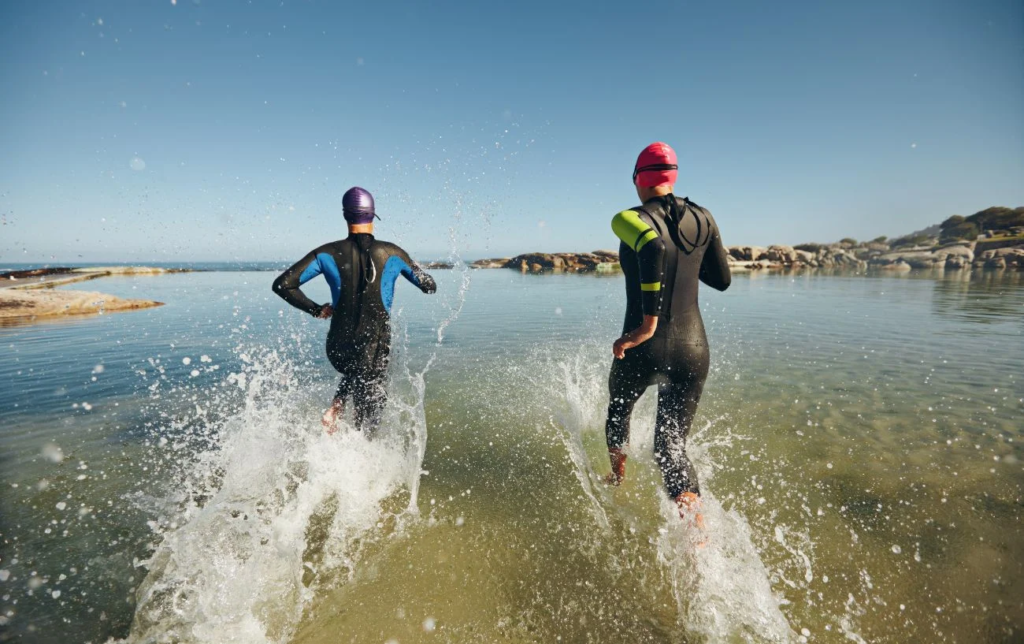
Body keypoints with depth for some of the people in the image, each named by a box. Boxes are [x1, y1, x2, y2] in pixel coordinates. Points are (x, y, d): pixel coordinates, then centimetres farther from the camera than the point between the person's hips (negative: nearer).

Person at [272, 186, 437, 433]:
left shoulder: (328, 253, -3)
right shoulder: (392, 254, -6)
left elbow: (282, 284, -5)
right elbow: (429, 287, 4)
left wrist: (316, 309, 8)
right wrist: (412, 268, 25)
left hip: (337, 349, 3)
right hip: (374, 352, -2)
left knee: (356, 373, 38)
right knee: (366, 422, 14)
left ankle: (334, 408, 15)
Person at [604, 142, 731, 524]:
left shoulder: (629, 219, -8)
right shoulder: (702, 219, 6)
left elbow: (653, 247, -31)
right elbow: (722, 280, 14)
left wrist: (648, 322, -28)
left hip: (643, 351, -3)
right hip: (693, 351, 3)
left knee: (619, 407, 30)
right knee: (671, 445, 13)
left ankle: (617, 477, 52)